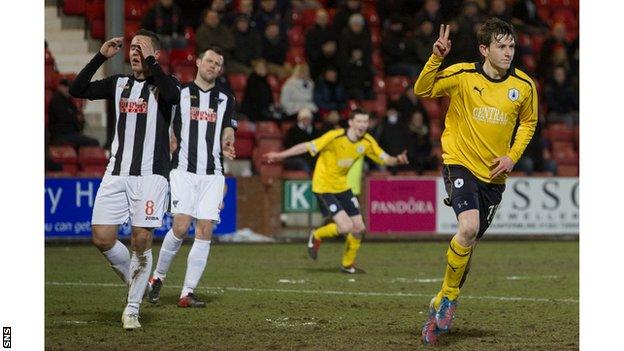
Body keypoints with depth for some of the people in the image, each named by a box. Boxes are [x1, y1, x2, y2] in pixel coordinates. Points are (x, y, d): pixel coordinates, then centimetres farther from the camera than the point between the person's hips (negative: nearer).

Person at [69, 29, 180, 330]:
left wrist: (149, 61, -18)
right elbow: (77, 90, 5)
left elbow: (173, 95, -24)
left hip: (151, 175, -4)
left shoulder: (163, 83, 1)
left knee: (141, 241, -8)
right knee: (102, 239, -4)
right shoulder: (119, 84, 14)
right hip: (117, 173, 4)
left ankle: (132, 309, 4)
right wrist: (101, 56, -2)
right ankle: (135, 281, 22)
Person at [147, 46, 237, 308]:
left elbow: (227, 133, 16)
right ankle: (158, 276, 7)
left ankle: (187, 293, -1)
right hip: (184, 170, -3)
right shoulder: (179, 93, 6)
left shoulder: (226, 99, 15)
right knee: (181, 226, -16)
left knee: (205, 231, -5)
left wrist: (226, 144, -5)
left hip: (213, 174, 3)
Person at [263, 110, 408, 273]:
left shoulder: (367, 141, -4)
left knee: (358, 227, 6)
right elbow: (308, 147, -21)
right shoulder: (335, 137, -23)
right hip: (324, 187, -7)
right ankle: (316, 237, 11)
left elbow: (384, 158, 0)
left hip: (343, 186, 7)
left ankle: (348, 265, 27)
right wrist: (280, 155, -24)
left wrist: (397, 160, -24)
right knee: (346, 226, -19)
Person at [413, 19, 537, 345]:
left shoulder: (524, 85, -1)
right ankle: (449, 297, -6)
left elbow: (528, 122, 15)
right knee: (468, 227, -26)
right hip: (461, 162, -4)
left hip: (493, 174, 4)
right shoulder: (462, 75, -9)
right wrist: (436, 58, -25)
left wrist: (512, 156, 1)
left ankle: (440, 306, 27)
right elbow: (422, 90, -10)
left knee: (469, 242, 9)